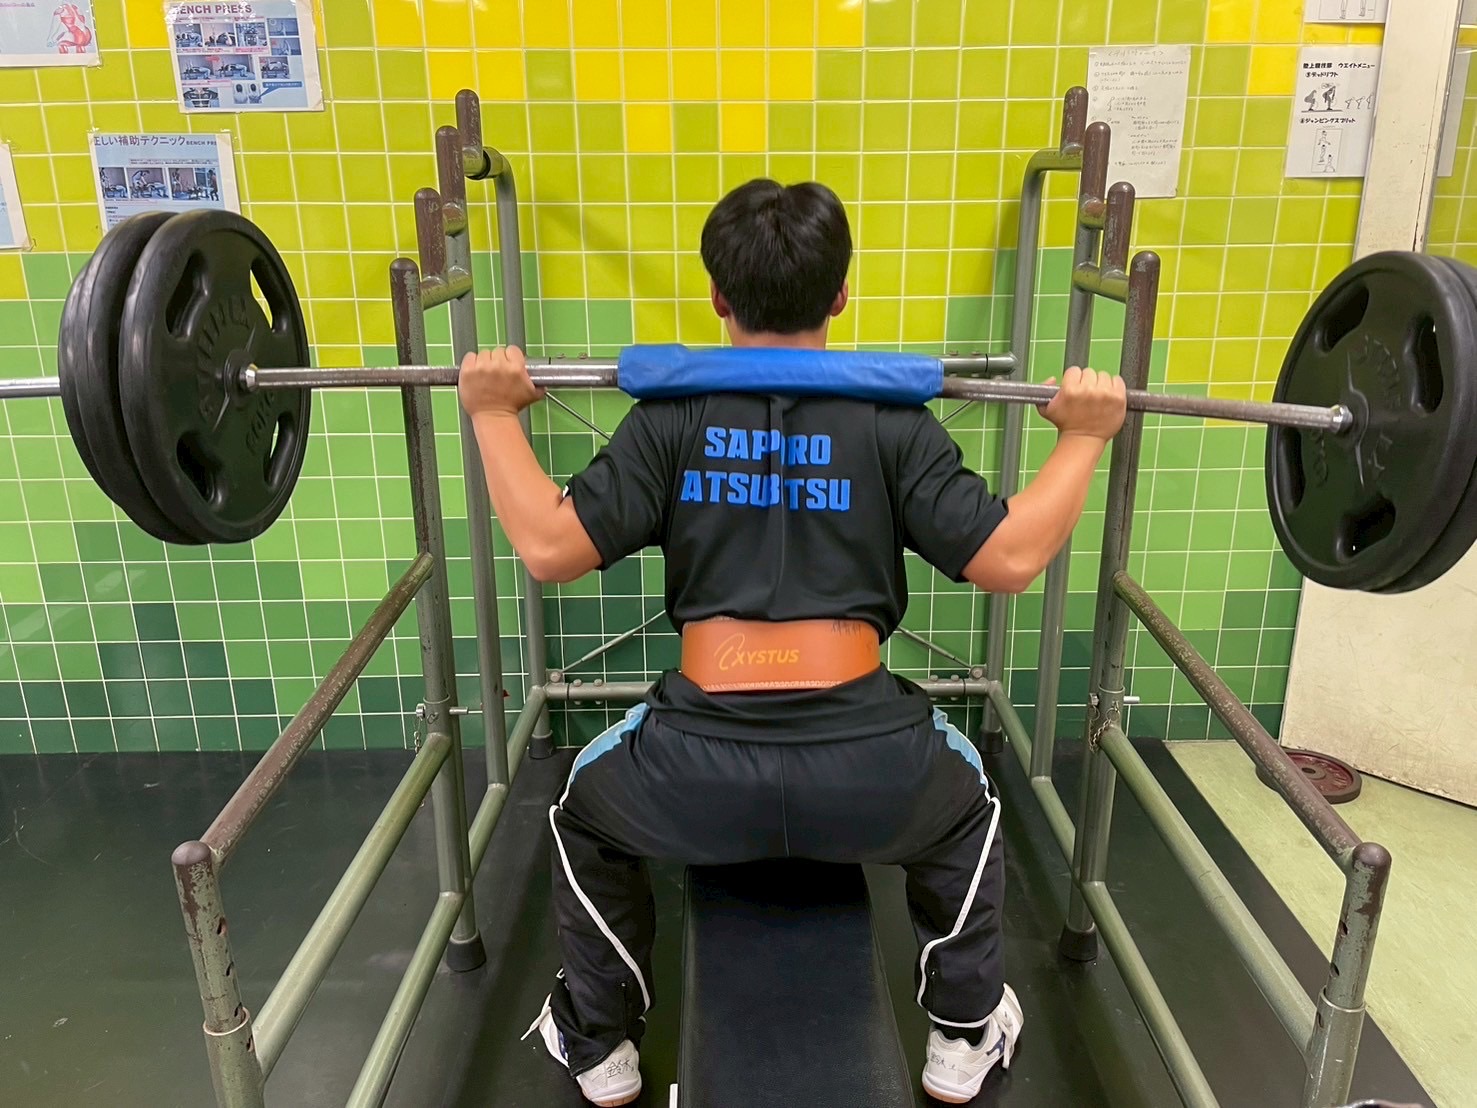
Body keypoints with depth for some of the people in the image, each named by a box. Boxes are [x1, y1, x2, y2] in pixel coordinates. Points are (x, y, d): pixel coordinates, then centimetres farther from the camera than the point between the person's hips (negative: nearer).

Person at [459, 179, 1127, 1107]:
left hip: (698, 777, 0)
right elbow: (1010, 559, -1)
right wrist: (1084, 437, 12)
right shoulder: (894, 423, 4)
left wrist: (496, 416, 12)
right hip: (867, 776, 1)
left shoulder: (671, 418, 4)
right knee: (965, 808, 37)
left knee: (585, 815, 35)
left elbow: (549, 547, -1)